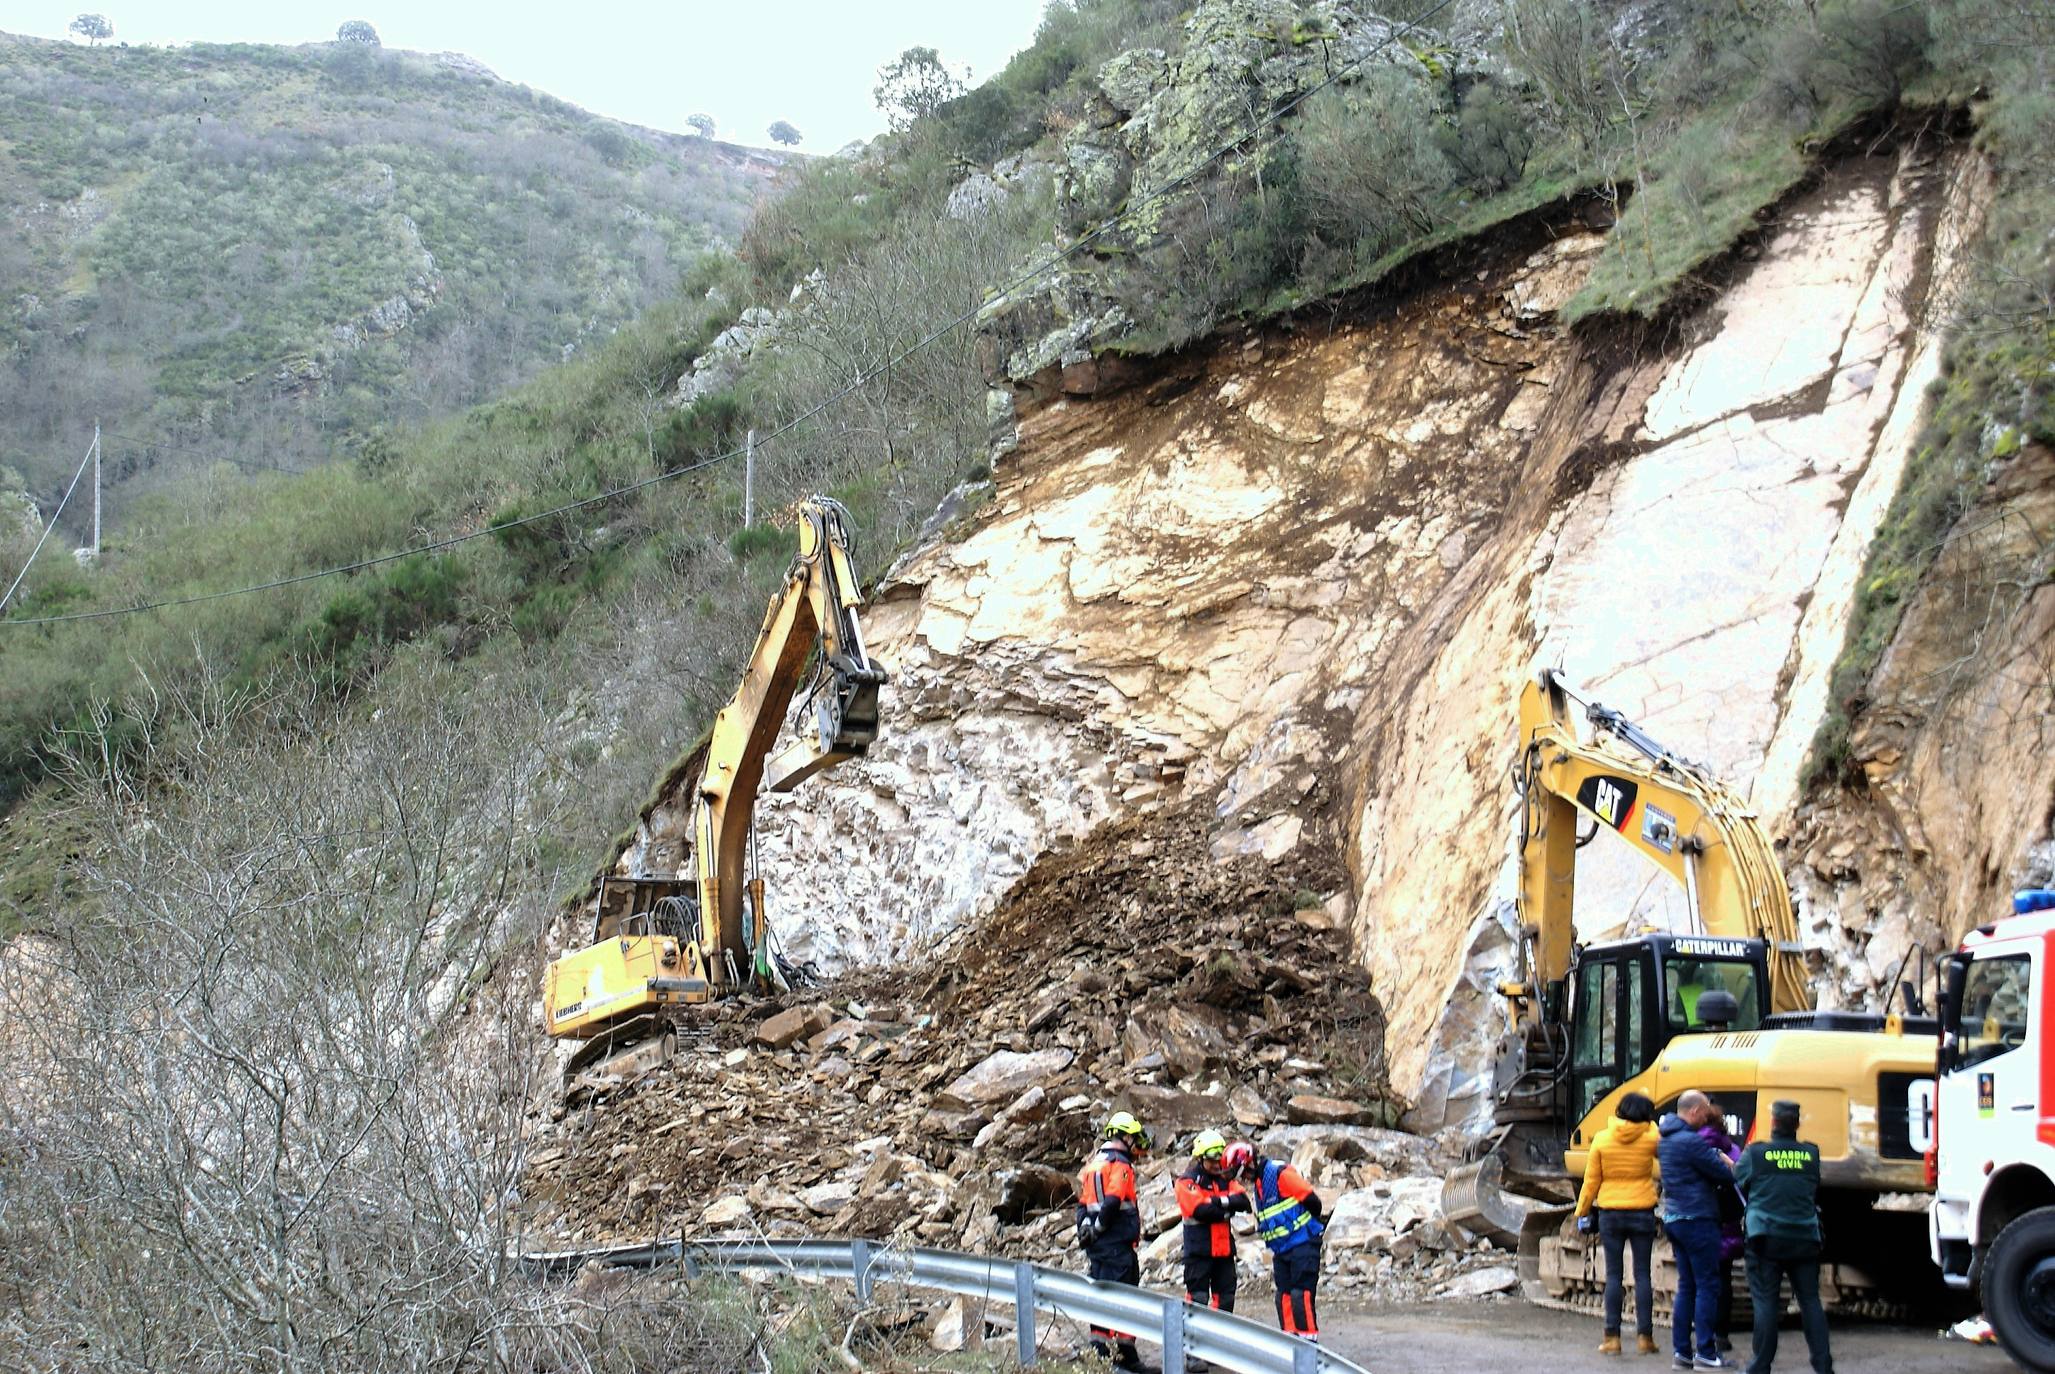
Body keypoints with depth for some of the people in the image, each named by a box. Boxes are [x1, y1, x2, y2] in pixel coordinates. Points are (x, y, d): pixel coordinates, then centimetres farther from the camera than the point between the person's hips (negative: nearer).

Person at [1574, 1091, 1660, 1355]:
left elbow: (1591, 1181, 1)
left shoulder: (1602, 1139, -4)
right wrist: (1649, 1123, 20)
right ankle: (1644, 1336, 4)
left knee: (1614, 1275, 3)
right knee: (1642, 1274, 5)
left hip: (1610, 1214, 0)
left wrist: (1582, 1213, 10)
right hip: (1642, 1214, 0)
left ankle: (1612, 1337, 1)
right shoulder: (1649, 1138, -7)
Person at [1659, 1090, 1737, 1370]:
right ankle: (1705, 1353, -5)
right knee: (1708, 1286, -4)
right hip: (1697, 1219, -9)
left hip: (1673, 1218, 9)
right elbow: (1726, 1174, -15)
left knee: (1687, 1286, 12)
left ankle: (1681, 1350, 11)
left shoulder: (1665, 1139, 12)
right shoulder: (1691, 1142, -17)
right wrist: (1730, 1165, 8)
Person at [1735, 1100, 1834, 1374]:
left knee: (1765, 1301, 1)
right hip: (1805, 1238, 3)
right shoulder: (1811, 1154, 3)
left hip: (1766, 1238, -2)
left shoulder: (1755, 1153, -6)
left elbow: (1738, 1183, 4)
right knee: (1810, 1300, 9)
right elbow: (1817, 1193, 13)